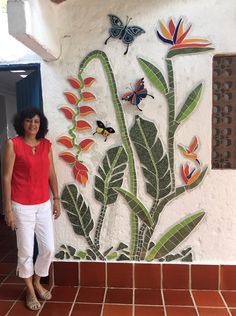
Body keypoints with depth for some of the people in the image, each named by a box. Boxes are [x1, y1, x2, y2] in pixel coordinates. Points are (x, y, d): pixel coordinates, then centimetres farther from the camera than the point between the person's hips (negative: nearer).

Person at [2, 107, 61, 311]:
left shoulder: (46, 144, 4)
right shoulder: (13, 144, -9)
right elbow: (6, 177, -9)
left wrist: (57, 199, 9)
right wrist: (8, 208, -11)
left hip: (44, 205, 4)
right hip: (22, 206, -4)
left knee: (49, 249, 10)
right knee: (26, 251, 9)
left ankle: (37, 282, 38)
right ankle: (30, 291, 34)